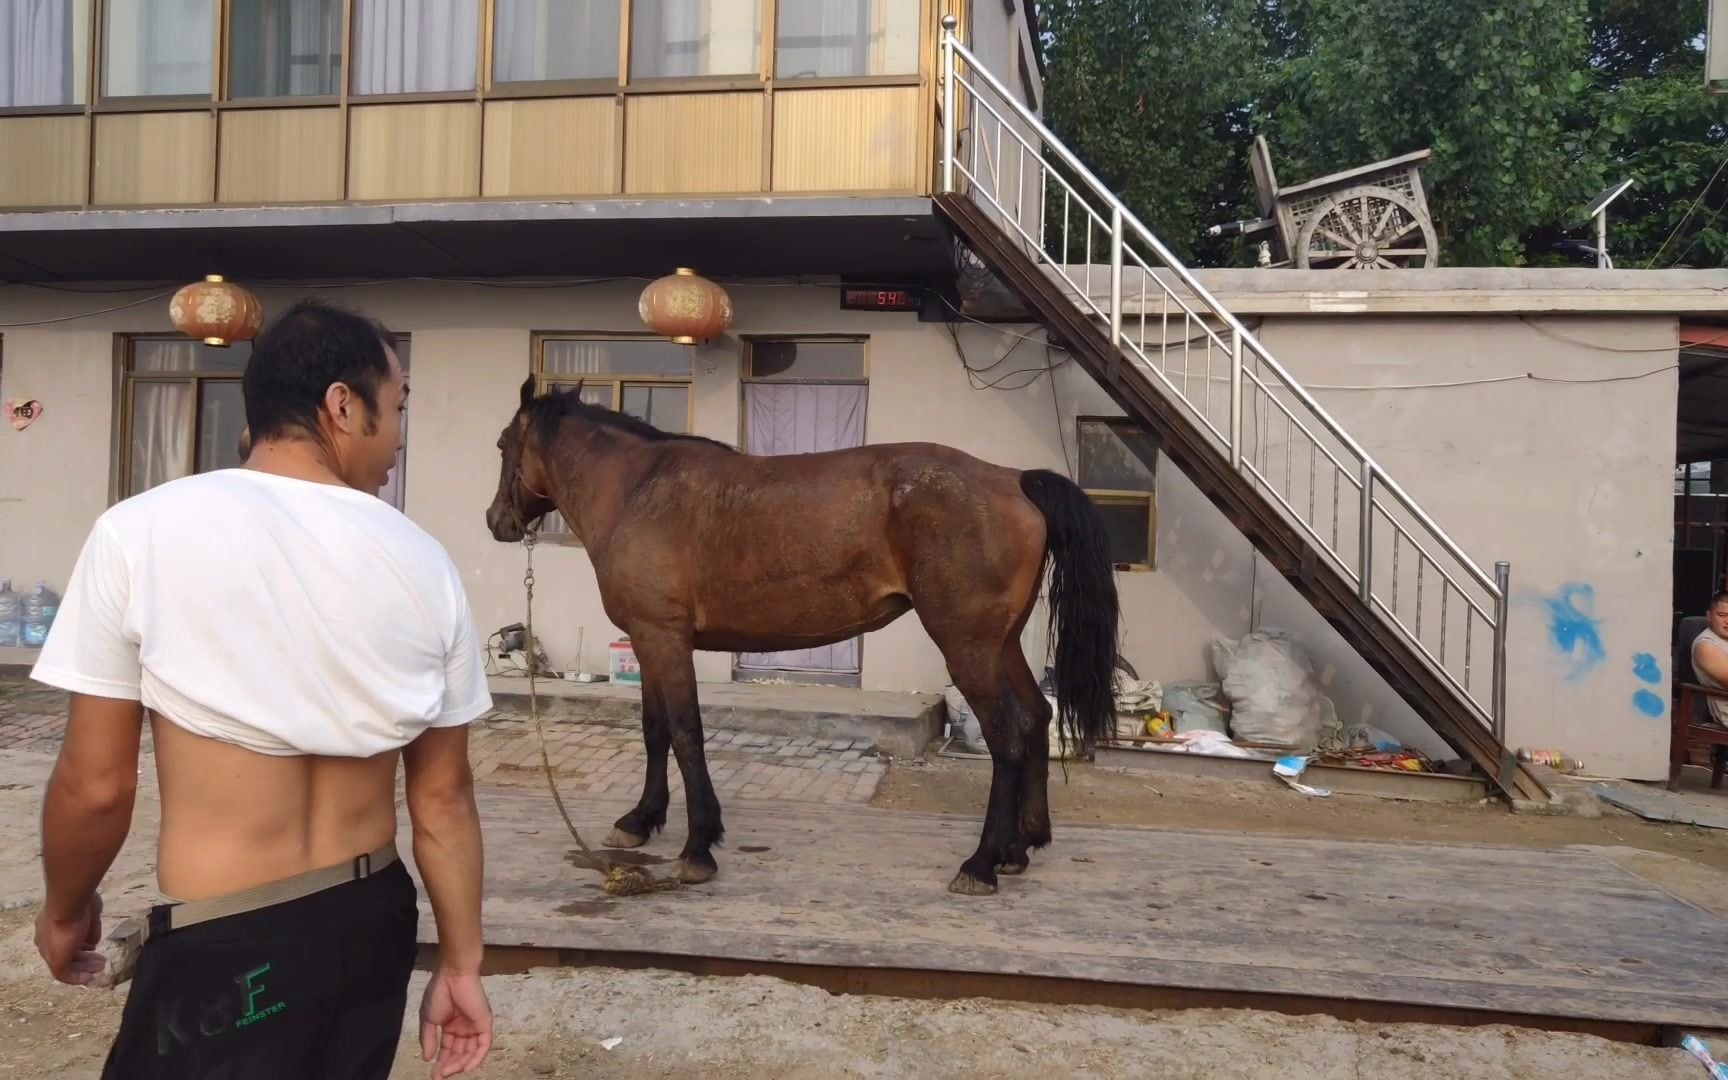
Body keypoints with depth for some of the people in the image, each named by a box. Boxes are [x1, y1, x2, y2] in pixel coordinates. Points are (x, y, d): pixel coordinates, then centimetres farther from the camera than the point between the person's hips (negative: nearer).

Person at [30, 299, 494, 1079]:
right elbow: (443, 797, 0)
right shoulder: (423, 564, -5)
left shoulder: (142, 531, -13)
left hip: (225, 949, -4)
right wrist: (460, 967, 10)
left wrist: (65, 912, 12)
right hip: (375, 925, 4)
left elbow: (97, 783, -8)